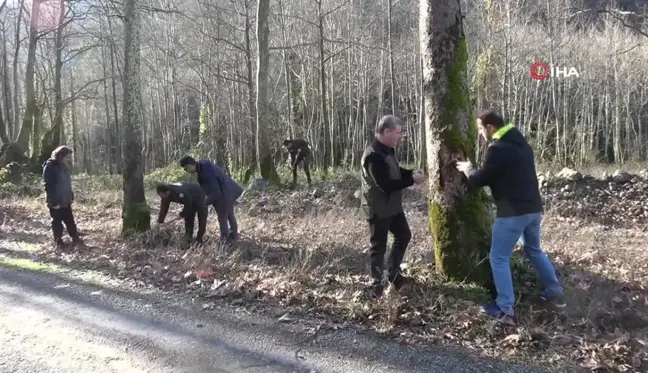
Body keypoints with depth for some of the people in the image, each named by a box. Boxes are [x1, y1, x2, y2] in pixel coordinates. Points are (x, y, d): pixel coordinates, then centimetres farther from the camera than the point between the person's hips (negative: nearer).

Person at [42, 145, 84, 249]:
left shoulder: (65, 166, 8)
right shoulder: (50, 166, -16)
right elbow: (48, 185, -18)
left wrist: (71, 196, 14)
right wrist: (52, 200, -21)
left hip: (65, 199, 7)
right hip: (55, 201, -7)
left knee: (70, 220, 11)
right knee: (57, 221, 5)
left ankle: (75, 239, 17)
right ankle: (58, 241, 16)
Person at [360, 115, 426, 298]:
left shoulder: (387, 149, 5)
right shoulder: (374, 155, -27)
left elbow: (396, 172, 19)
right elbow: (386, 185, -30)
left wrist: (412, 173, -1)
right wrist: (412, 180, -23)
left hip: (392, 205, 10)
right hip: (378, 208, -10)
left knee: (404, 235, 20)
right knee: (379, 245, 3)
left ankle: (393, 272, 35)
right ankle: (377, 283, 19)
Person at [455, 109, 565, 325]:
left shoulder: (497, 148, -17)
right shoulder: (521, 143, 13)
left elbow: (480, 180, -10)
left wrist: (467, 169, 10)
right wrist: (475, 170, 19)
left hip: (513, 212, -9)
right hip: (533, 208, 9)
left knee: (499, 259, 0)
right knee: (534, 250, 27)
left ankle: (505, 310, 0)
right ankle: (555, 293, 34)